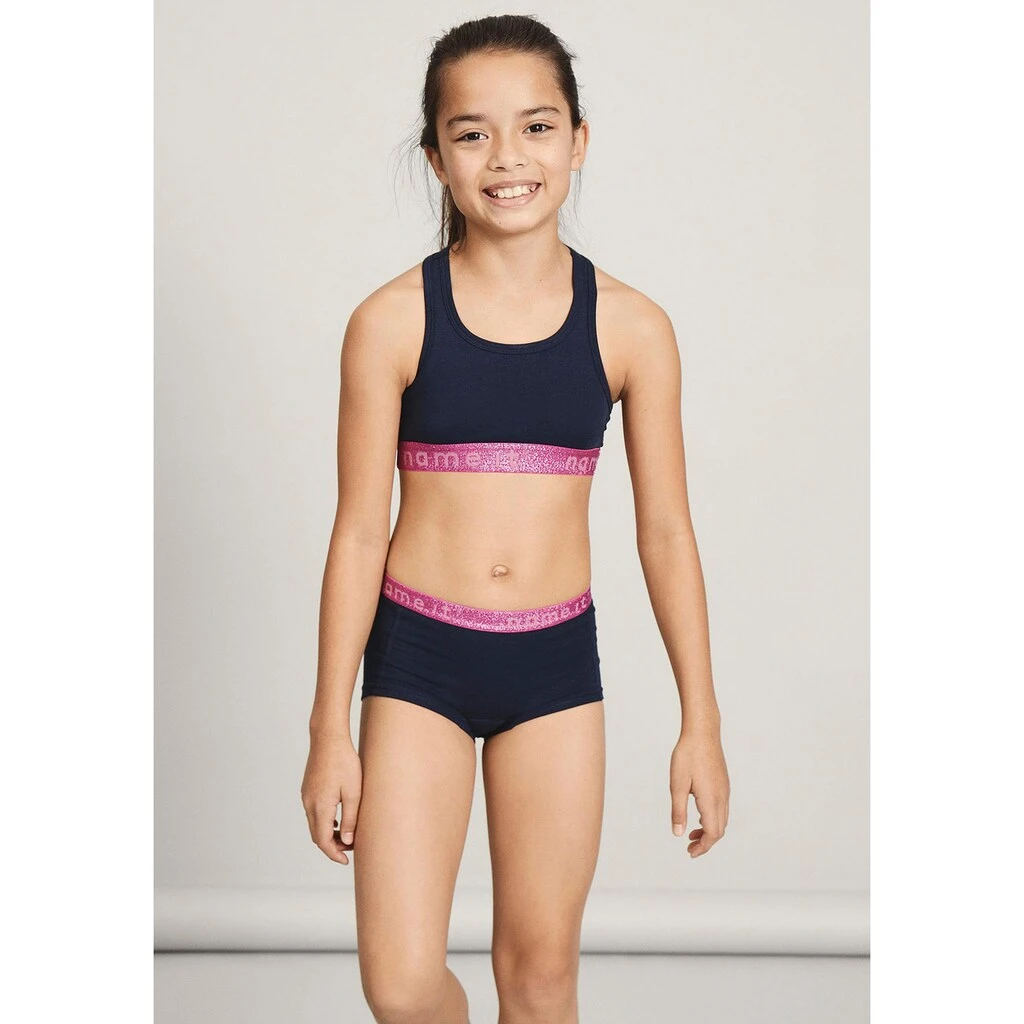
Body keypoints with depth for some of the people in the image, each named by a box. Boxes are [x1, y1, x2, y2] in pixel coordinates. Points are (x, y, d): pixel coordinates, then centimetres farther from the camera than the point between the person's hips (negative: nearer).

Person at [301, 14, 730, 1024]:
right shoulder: (391, 322, -7)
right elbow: (359, 531, -3)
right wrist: (331, 729, -2)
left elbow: (665, 534, 3)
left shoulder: (631, 327, -3)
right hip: (415, 656, -1)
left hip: (556, 663, 1)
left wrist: (701, 723, 4)